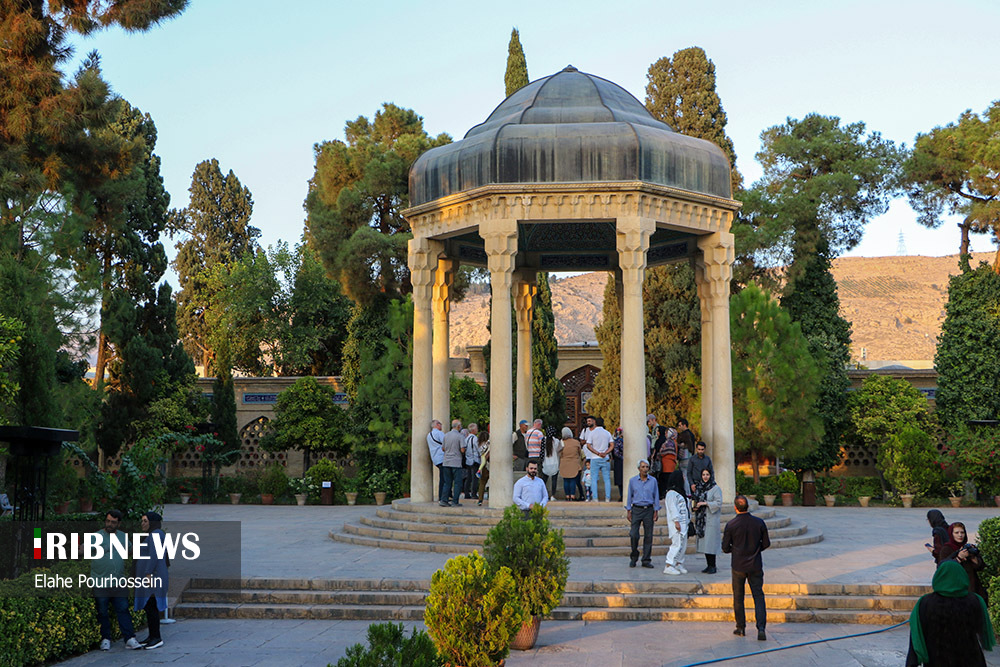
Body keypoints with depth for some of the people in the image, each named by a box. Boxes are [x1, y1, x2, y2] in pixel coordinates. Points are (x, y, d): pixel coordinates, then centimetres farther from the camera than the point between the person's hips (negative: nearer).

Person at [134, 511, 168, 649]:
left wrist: (148, 574, -24)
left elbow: (154, 555, -20)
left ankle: (157, 638, -9)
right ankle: (152, 636, 15)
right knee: (148, 606, 11)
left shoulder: (156, 534, -11)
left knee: (150, 605, -10)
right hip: (150, 576, 10)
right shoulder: (152, 535, 20)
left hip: (152, 575, -10)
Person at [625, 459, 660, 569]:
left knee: (648, 535, 0)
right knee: (633, 535, -9)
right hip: (636, 510, -1)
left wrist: (656, 511, 3)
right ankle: (634, 557, 10)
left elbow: (656, 496, 9)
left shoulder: (653, 480, 6)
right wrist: (628, 511, 2)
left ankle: (646, 560, 7)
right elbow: (629, 496, 8)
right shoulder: (633, 481, 4)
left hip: (649, 510, 1)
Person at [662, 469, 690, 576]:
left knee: (683, 545, 9)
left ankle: (679, 564, 17)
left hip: (683, 523, 10)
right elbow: (672, 508, -17)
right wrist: (676, 521, -21)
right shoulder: (671, 493, -11)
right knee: (677, 544, -13)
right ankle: (668, 566, -11)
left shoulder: (679, 492, 19)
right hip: (676, 523, -10)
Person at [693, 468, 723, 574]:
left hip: (711, 520, -6)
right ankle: (708, 565, 14)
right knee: (704, 542, 7)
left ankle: (713, 566, -2)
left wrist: (705, 503, -19)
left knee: (711, 542, -8)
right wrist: (696, 506, 3)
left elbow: (719, 503, -13)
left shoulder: (715, 488, -7)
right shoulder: (699, 487, 13)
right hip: (702, 519, 6)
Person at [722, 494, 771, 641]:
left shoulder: (731, 525, -12)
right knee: (758, 596, 4)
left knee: (738, 597, 13)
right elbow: (766, 543, 4)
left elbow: (725, 548, -6)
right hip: (755, 566, 1)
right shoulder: (759, 523, -6)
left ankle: (741, 628, 18)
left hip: (738, 566, -1)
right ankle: (761, 627, -10)